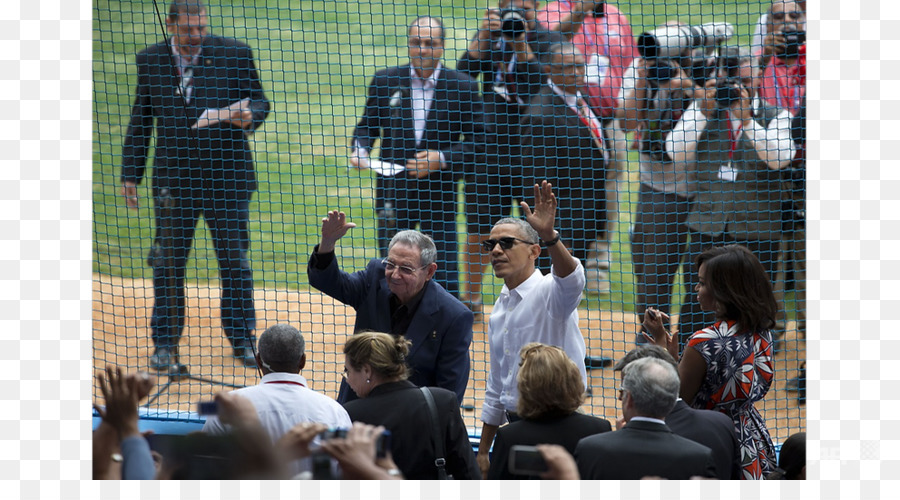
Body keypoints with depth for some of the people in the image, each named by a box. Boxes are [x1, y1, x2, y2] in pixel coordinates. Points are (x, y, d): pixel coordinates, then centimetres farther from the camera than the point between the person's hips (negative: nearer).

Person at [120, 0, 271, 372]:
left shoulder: (234, 55, -2)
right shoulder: (150, 61, 4)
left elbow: (259, 100, 5)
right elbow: (141, 119, 11)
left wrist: (250, 115, -19)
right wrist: (131, 174, 9)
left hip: (227, 176, -1)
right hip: (173, 179, 1)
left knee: (235, 259, 5)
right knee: (168, 263, 5)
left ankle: (241, 339, 19)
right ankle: (165, 345, 15)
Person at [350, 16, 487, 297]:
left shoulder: (463, 87, -2)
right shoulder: (385, 81, 4)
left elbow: (478, 142, -1)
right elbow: (367, 126, 13)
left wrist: (442, 159, -16)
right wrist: (359, 149, -8)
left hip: (439, 194, -2)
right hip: (393, 192, 2)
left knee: (444, 278, -2)